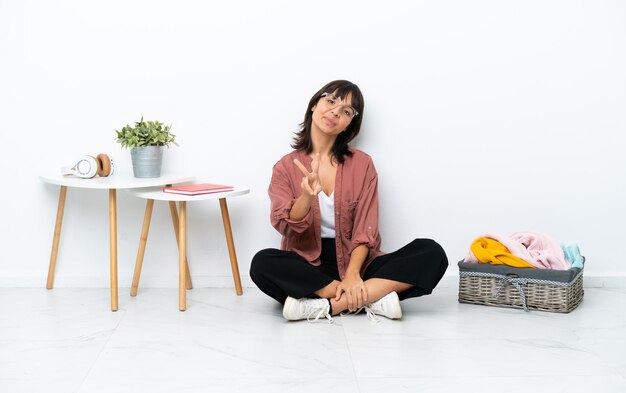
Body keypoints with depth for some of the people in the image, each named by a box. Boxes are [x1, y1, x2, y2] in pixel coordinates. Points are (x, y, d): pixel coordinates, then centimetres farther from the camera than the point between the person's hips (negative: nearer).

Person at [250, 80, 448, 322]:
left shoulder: (362, 164, 4)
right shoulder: (287, 166, 4)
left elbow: (365, 229, -4)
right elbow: (284, 225, -10)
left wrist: (352, 273, -21)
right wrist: (307, 197, -31)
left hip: (354, 262, 1)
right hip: (308, 266, -1)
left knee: (432, 253, -22)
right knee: (262, 263, -34)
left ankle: (325, 306, -29)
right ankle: (372, 299, -26)